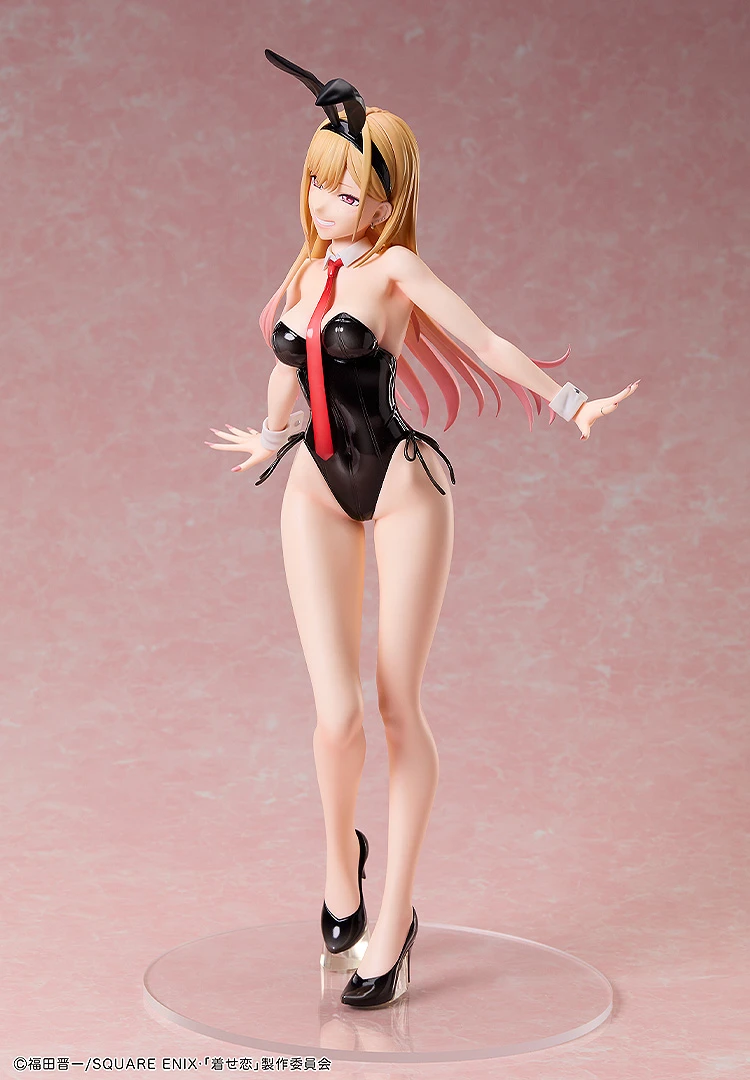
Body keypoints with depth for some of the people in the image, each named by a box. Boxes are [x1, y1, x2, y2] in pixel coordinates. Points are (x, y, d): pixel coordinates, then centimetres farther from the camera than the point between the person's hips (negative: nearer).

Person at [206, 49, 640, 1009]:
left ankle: (390, 925, 11)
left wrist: (565, 401, -26)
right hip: (318, 493, 4)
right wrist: (270, 434, 42)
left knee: (398, 710, 1)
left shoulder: (394, 266, -9)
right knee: (337, 714, -9)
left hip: (402, 487, -3)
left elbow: (483, 341, -15)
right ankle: (340, 858, 21)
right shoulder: (309, 269, 9)